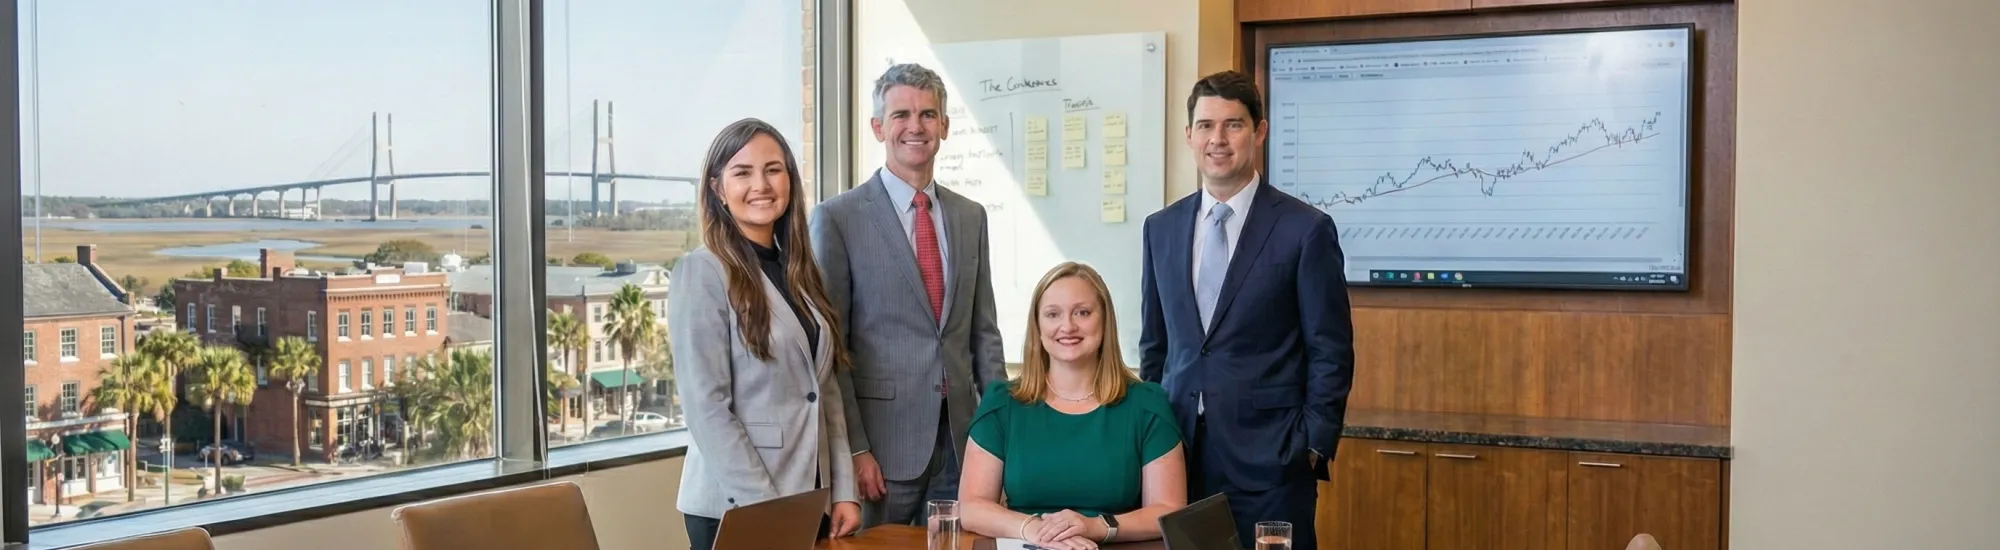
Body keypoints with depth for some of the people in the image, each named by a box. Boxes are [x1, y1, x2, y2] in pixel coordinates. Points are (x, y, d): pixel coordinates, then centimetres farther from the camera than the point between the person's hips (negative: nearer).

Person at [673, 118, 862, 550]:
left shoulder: (798, 273, 10)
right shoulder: (702, 272, -10)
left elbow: (826, 392, 11)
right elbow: (706, 408, -16)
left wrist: (844, 492, 2)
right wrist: (767, 510, -18)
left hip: (809, 502, 6)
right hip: (735, 511, -6)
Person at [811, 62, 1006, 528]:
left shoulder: (971, 216, 11)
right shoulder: (837, 217, -5)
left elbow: (984, 332, 13)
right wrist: (853, 448, -12)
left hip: (961, 440, 5)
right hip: (884, 440, -4)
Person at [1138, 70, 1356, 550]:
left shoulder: (1306, 229, -5)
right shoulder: (1161, 227, 9)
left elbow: (1331, 354, -4)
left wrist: (1312, 448, -7)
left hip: (1268, 457, -4)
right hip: (1177, 451, 4)